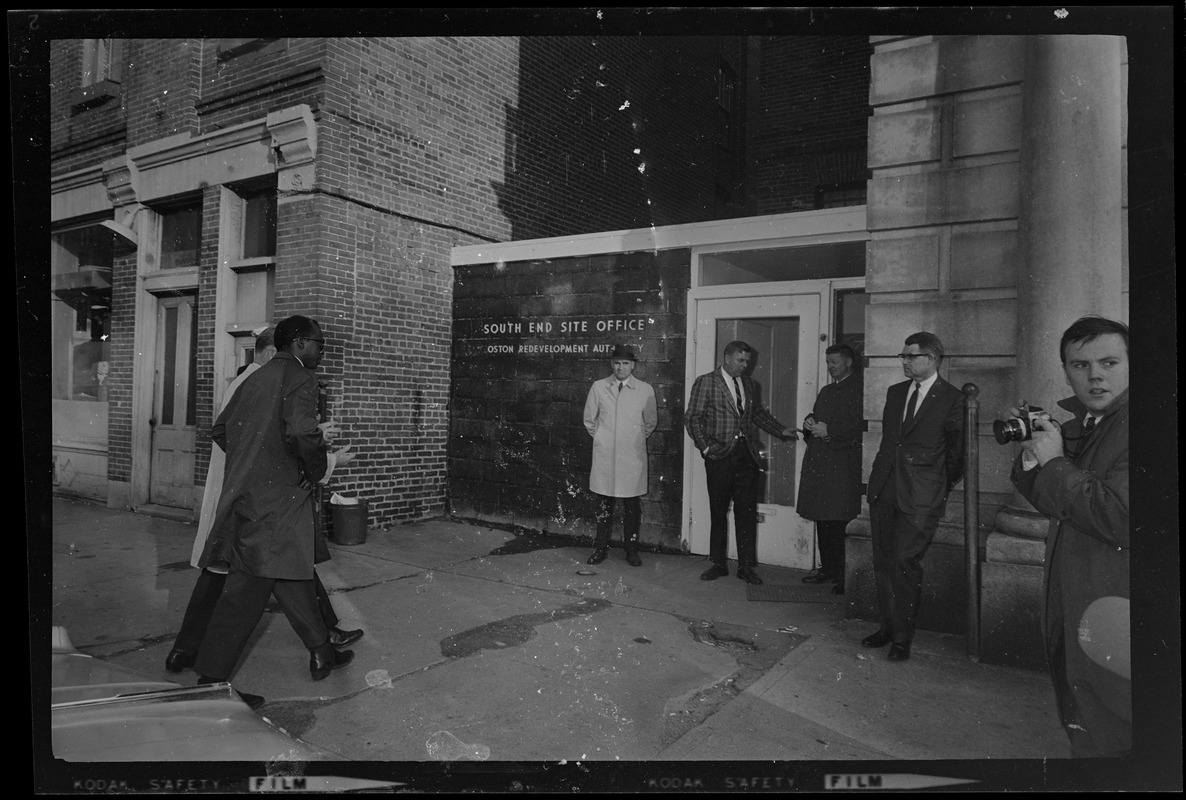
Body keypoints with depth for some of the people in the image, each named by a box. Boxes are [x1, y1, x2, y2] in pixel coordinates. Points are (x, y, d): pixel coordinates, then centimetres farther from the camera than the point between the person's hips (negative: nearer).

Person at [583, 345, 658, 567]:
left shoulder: (645, 390, 0)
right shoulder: (598, 387, 2)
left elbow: (651, 422, 13)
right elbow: (589, 419, 13)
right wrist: (599, 438, 12)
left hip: (633, 456, 0)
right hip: (604, 456, 1)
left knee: (632, 506, 3)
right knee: (605, 504, 6)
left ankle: (632, 551, 15)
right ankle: (600, 548, 17)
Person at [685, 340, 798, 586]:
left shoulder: (750, 385, 14)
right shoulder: (706, 382, -1)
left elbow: (759, 414, 22)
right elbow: (692, 418, -4)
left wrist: (781, 430, 9)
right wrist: (705, 446, -12)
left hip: (747, 455, 3)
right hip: (720, 455, -3)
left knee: (747, 511, 3)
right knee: (718, 512, 5)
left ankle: (746, 566, 11)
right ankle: (718, 564, 17)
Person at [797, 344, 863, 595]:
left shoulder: (859, 389, -4)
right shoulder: (826, 391, 23)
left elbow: (860, 424, -13)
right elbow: (815, 416, 28)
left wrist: (829, 430, -16)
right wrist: (810, 422, 6)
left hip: (843, 464, -8)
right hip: (818, 462, 8)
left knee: (841, 522, -8)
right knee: (823, 520, 10)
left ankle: (845, 576, -2)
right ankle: (827, 569, 18)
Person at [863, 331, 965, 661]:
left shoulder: (953, 400, -5)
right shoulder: (895, 392, 13)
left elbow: (956, 454, 2)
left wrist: (940, 491, 8)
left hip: (921, 498, -6)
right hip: (883, 491, 6)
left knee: (904, 563, -7)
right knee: (882, 562, 8)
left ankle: (902, 637, 8)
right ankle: (888, 626, 21)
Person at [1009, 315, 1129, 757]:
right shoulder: (1074, 421, 7)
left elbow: (1121, 519, -29)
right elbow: (1051, 502, 14)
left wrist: (1055, 462, -19)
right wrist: (1033, 452, -5)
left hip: (1113, 629, -8)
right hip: (1072, 617, 8)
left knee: (1103, 741, 5)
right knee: (1078, 729, 24)